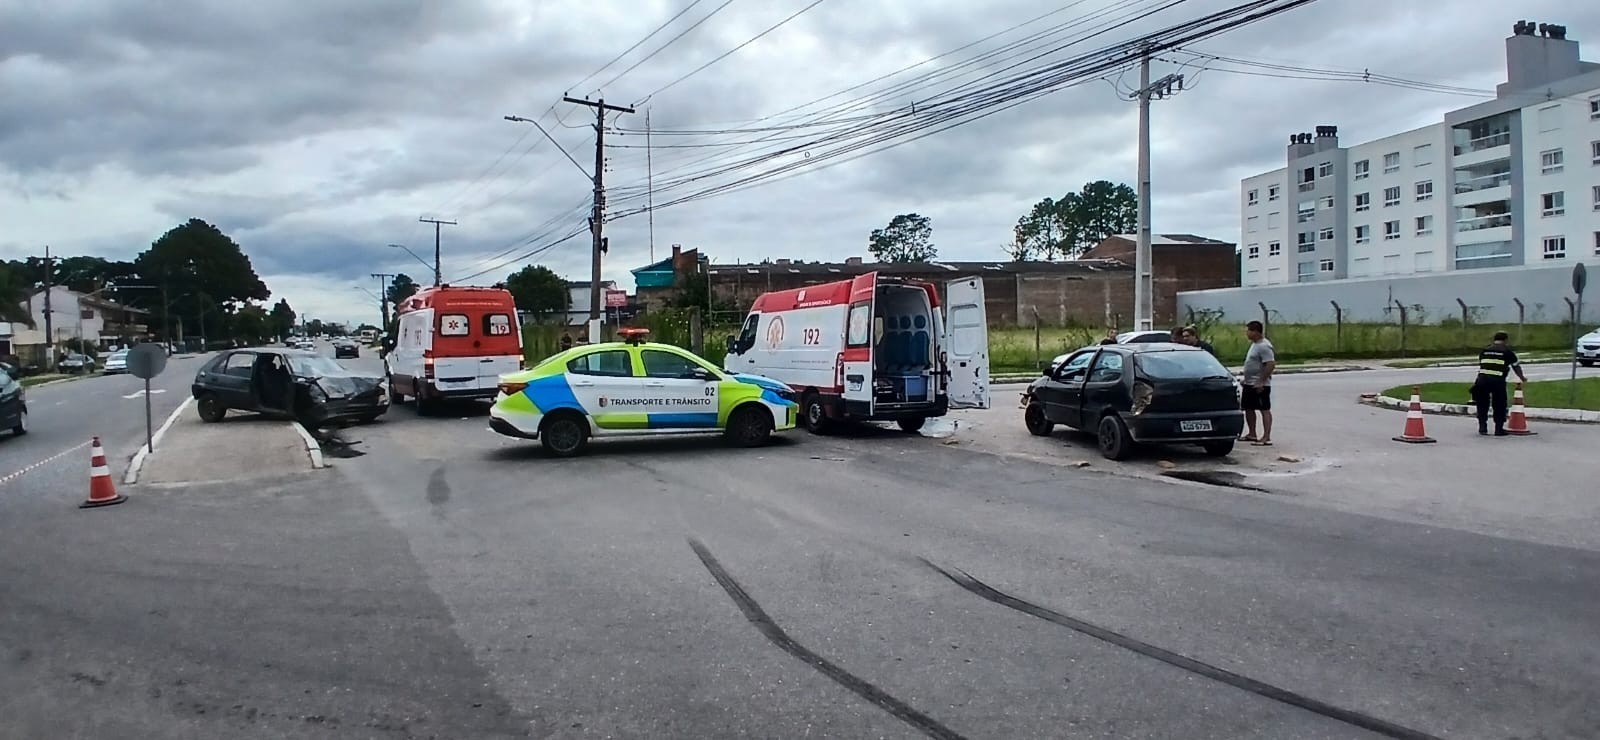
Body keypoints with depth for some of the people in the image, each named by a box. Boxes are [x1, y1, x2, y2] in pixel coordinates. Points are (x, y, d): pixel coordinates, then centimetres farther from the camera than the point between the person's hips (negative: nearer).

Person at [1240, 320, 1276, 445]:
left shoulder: (1264, 346, -18)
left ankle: (1266, 437, -8)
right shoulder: (1255, 344, 14)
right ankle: (1251, 434, 26)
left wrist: (1261, 382, -26)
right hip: (1249, 384, 11)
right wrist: (1246, 379, 21)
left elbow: (1271, 365, -25)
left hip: (1259, 385, -11)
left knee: (1265, 410, -8)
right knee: (1248, 409, 16)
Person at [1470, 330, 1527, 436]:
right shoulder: (1507, 350, 10)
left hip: (1482, 379, 3)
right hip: (1498, 380, -3)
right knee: (1499, 405, 8)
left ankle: (1482, 427, 14)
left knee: (1482, 404, 15)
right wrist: (1522, 378, 35)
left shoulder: (1484, 350, 19)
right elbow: (1516, 366, 18)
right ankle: (1499, 429, 10)